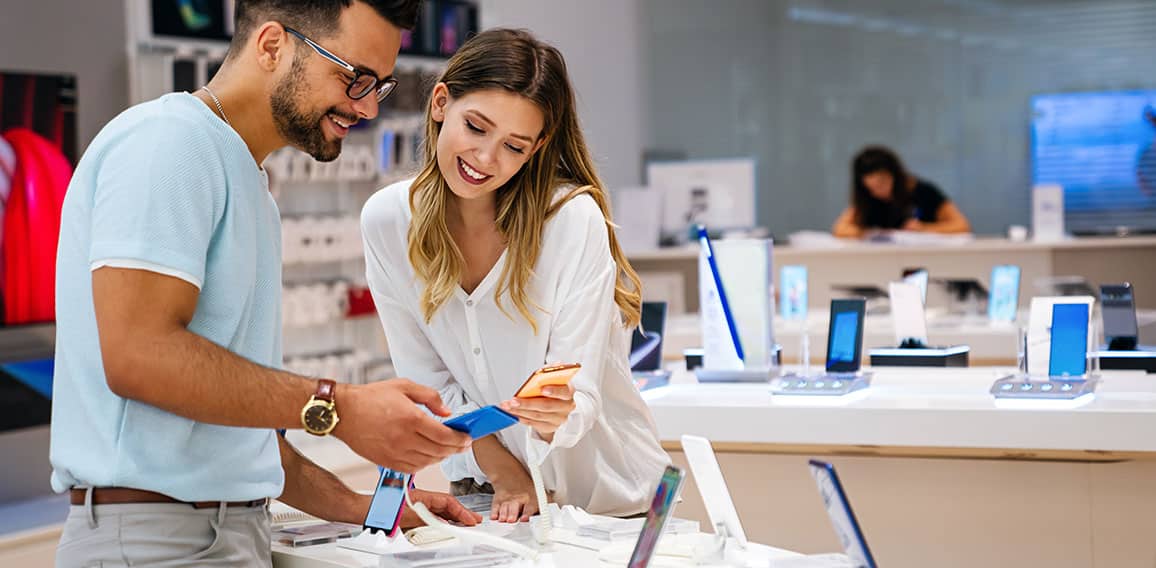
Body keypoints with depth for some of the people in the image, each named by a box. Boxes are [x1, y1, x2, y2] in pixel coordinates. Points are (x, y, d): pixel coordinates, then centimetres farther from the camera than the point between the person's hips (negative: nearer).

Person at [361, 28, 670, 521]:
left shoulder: (574, 217, -18)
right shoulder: (385, 221, -8)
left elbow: (580, 396, -18)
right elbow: (428, 380, -2)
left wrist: (556, 416, -39)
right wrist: (504, 474, -10)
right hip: (480, 489, 2)